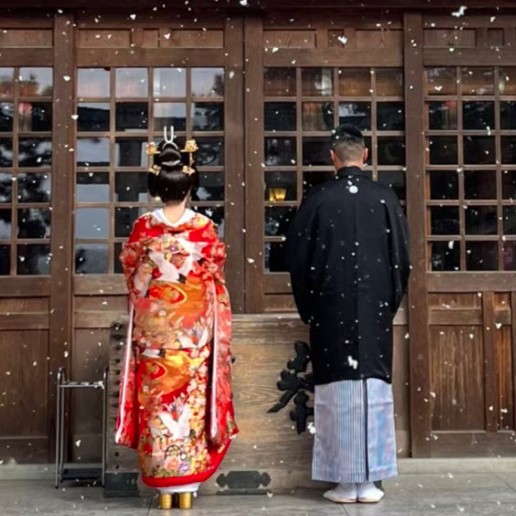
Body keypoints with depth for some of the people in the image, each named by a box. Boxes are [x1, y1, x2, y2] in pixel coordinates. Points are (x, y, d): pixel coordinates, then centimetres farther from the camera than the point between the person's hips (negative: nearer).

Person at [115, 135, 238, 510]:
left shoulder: (144, 227, -4)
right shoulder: (205, 227, -6)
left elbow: (131, 272, 9)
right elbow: (216, 275, 4)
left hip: (153, 326, 0)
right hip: (193, 326, 0)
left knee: (157, 402, 7)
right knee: (190, 401, 7)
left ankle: (163, 485, 13)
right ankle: (187, 486, 12)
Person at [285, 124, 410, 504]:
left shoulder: (318, 198, -4)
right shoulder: (385, 197, 0)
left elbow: (297, 257, 0)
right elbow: (401, 255, 3)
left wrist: (310, 309, 12)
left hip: (332, 308, -1)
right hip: (376, 308, 1)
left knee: (338, 390, 4)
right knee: (374, 385, 6)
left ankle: (346, 482, 9)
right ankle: (370, 481, 10)